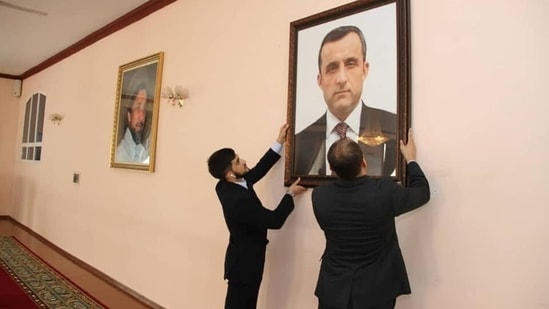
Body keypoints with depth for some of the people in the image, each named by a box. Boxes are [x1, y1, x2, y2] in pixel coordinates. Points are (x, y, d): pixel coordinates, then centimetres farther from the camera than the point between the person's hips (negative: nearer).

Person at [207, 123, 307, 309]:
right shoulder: (239, 199, -32)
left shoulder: (226, 186, -5)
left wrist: (279, 142, 6)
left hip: (242, 257, 9)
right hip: (245, 261, -9)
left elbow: (258, 171, 5)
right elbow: (275, 220, -24)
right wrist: (290, 195, -9)